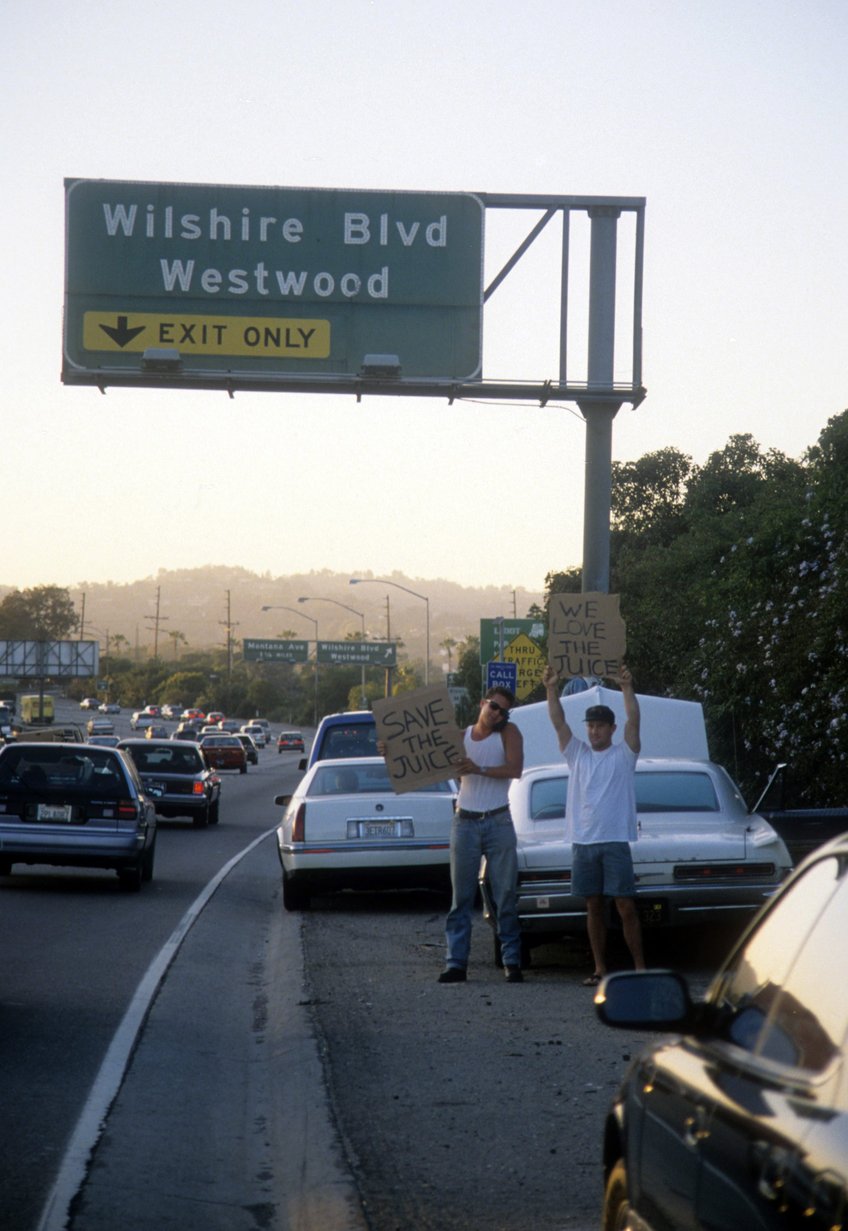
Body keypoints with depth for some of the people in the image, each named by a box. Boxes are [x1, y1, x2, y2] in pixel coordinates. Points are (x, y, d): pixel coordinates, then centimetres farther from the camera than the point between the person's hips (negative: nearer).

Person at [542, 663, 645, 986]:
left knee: (626, 907, -5)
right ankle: (600, 968, 11)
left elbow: (633, 721, -9)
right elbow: (559, 723, 2)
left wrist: (627, 688, -20)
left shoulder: (623, 755, 5)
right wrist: (551, 689, -10)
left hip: (615, 841, -3)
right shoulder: (577, 754, 12)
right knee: (593, 907, 7)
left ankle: (640, 967, -2)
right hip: (583, 841, 3)